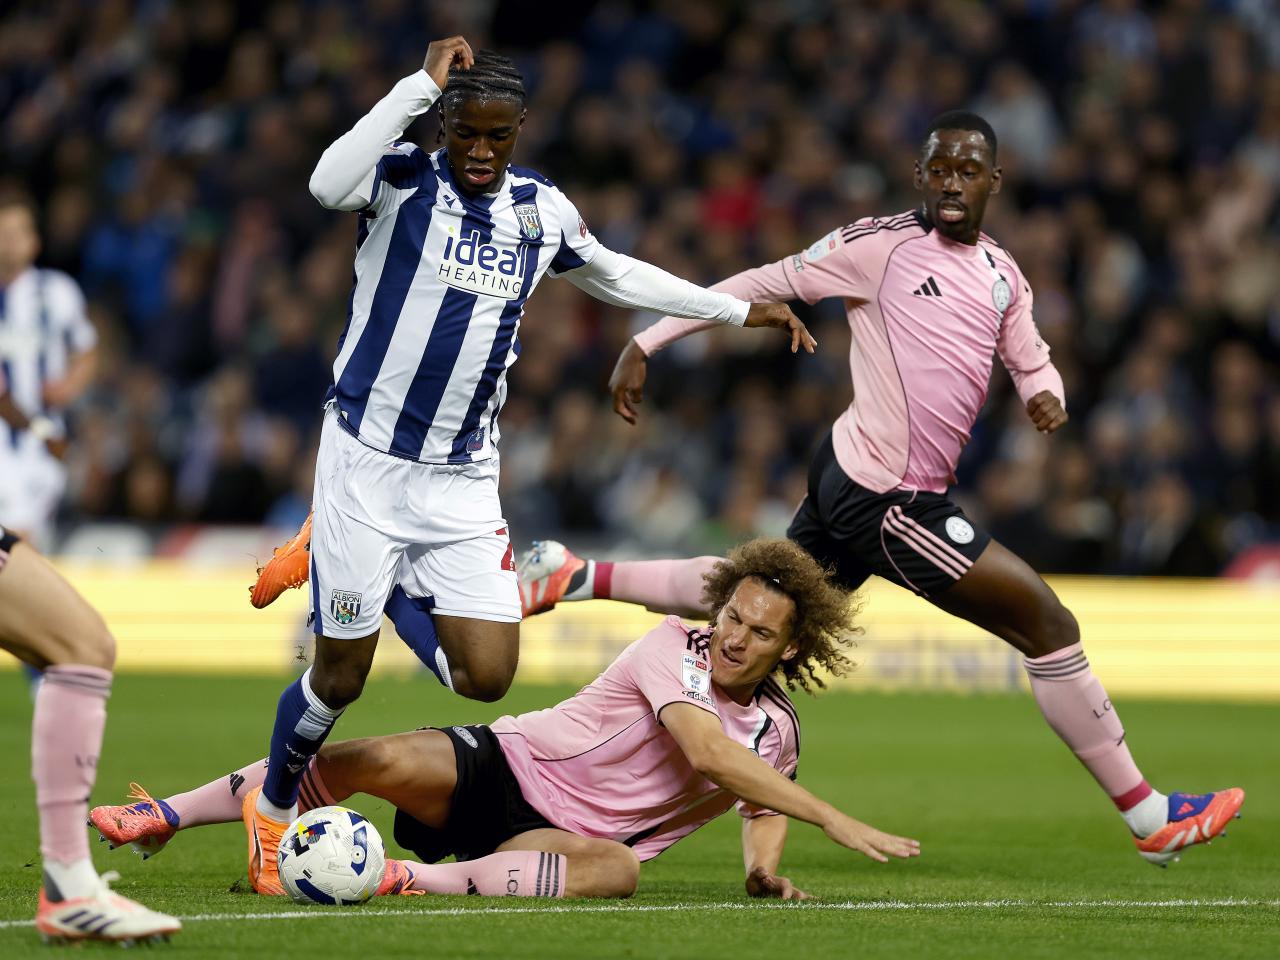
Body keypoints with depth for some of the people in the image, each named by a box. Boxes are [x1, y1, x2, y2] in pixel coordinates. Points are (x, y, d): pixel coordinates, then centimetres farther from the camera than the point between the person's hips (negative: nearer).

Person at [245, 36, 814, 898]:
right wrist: (424, 84, -29)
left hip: (464, 479, 4)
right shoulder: (403, 180, -8)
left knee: (488, 676, -9)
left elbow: (616, 275, 24)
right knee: (340, 677, -1)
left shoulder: (541, 209, 6)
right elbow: (330, 184, -31)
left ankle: (406, 596, 20)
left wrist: (738, 310, 28)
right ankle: (274, 809, 24)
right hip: (368, 463, -4)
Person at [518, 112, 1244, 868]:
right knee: (1048, 623, -7)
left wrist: (1046, 394, -4)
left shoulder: (1003, 275, 12)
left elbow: (1031, 360, 21)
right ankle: (1150, 818, 0)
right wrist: (645, 345, -5)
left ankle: (574, 578, 31)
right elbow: (763, 285, -6)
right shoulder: (883, 245, -11)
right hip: (886, 500, -9)